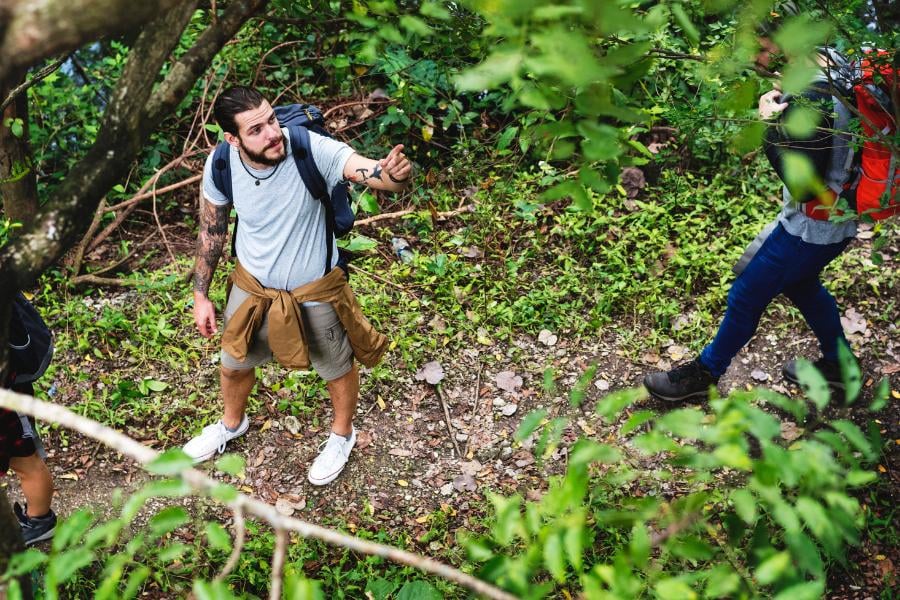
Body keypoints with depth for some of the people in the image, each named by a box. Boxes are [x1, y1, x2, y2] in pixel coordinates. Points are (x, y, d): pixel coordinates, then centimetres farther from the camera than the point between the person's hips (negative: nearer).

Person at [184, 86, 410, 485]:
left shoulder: (312, 149, -32)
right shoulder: (221, 165, -20)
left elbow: (374, 172, -43)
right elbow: (211, 229, -4)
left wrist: (395, 173, -68)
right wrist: (201, 295, 1)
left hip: (315, 290, -3)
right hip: (252, 286, 3)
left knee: (337, 367, 20)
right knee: (234, 363, 25)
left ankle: (342, 434, 53)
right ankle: (232, 423, 60)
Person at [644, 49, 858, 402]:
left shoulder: (811, 99, -30)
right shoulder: (844, 78, -3)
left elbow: (804, 183, -29)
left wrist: (772, 125, -24)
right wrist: (783, 111, -9)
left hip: (811, 227, -9)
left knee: (747, 295, 7)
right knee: (801, 284, 30)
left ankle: (703, 374, 26)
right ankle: (839, 364, 45)